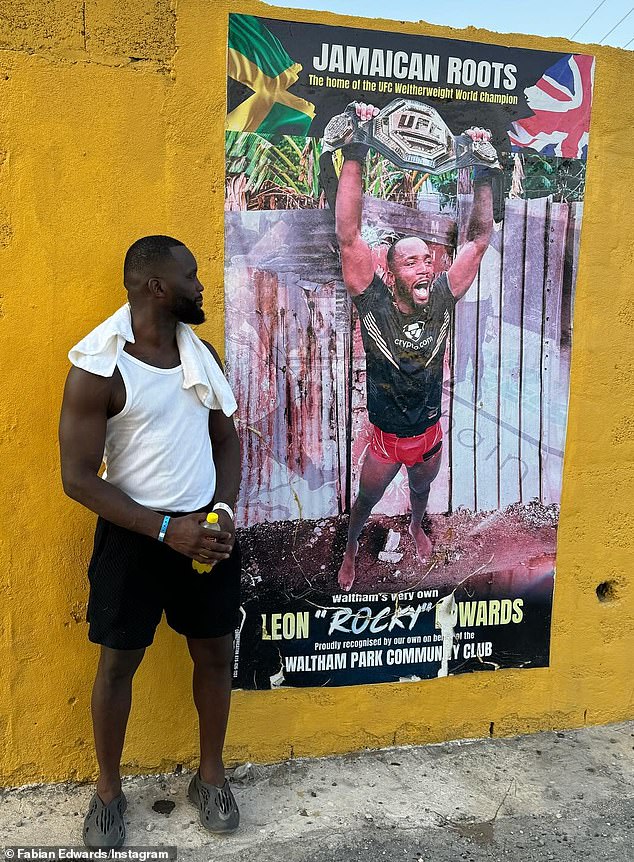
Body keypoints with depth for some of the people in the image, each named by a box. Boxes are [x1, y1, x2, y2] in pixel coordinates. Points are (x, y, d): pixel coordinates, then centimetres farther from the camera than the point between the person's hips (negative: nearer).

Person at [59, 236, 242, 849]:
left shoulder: (201, 352, 2)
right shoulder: (97, 367, -15)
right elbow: (77, 477, -15)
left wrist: (224, 511, -7)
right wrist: (165, 528, -19)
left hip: (206, 526, 5)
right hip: (133, 534, -4)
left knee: (215, 653, 12)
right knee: (118, 661, 10)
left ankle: (210, 775, 35)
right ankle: (108, 790, 33)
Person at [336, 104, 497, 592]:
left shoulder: (442, 299, -18)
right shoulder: (375, 304, -26)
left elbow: (480, 240, -14)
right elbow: (349, 237, -37)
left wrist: (483, 174, -21)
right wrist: (355, 155, -44)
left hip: (430, 434, 3)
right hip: (386, 439, -3)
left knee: (422, 489, 32)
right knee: (366, 501, 21)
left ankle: (417, 527, 66)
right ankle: (352, 547, 52)